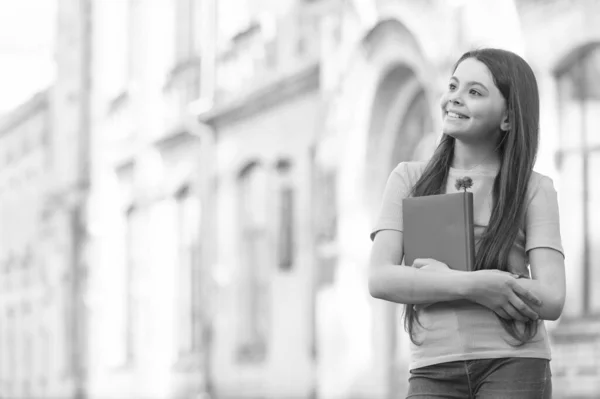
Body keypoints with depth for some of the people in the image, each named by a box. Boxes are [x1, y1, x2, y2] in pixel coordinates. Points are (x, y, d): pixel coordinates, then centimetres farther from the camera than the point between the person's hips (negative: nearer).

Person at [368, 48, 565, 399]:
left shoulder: (534, 190, 4)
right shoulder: (409, 179, 10)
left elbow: (552, 300, -5)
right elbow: (380, 279, -2)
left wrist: (444, 278, -7)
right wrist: (473, 285, -15)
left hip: (514, 365, -1)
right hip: (435, 370, 1)